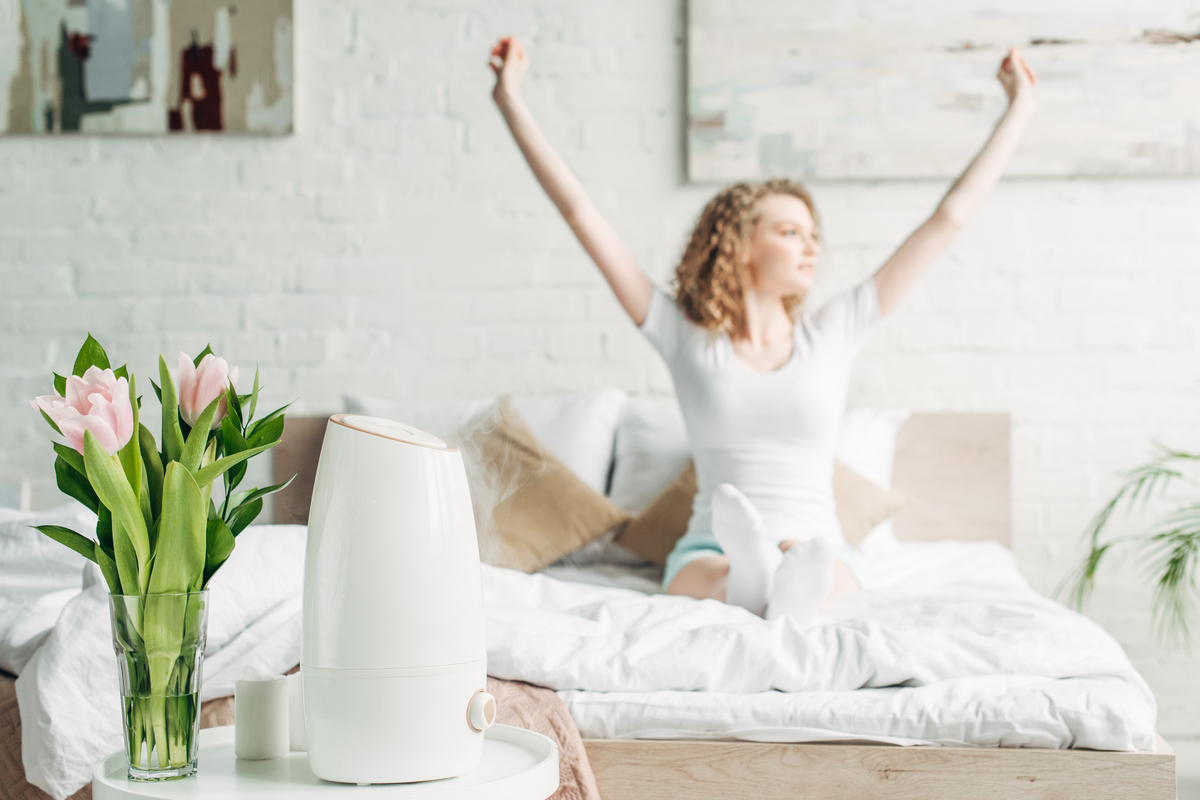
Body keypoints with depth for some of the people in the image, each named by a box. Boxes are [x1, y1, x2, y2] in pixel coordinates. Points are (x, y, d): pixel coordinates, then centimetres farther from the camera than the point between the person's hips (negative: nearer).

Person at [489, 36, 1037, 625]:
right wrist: (513, 106, 5)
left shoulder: (832, 334, 11)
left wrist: (1019, 109, 18)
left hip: (820, 551, 2)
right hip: (710, 553, -1)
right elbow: (580, 213, 6)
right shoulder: (686, 337, 8)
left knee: (806, 560, -36)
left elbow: (948, 219, 14)